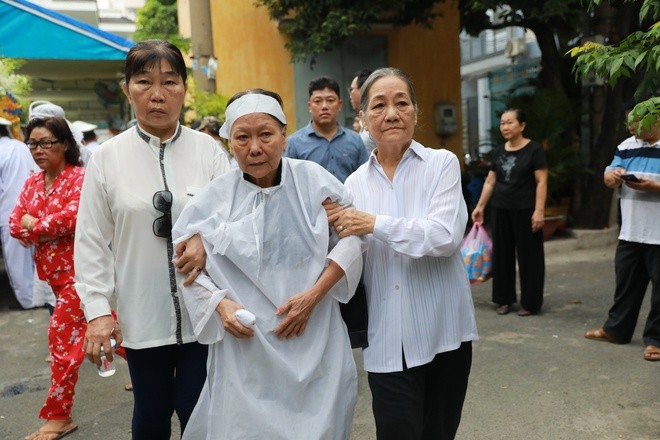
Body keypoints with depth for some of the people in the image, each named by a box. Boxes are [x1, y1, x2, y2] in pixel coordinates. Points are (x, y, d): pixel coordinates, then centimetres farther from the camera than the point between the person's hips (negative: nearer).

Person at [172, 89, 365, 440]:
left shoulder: (313, 179, -4)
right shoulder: (215, 197, -2)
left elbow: (352, 236, -1)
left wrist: (314, 295, -9)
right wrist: (220, 303, -10)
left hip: (315, 339, 1)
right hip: (245, 345, 0)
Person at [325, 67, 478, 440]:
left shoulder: (442, 163, -2)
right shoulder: (355, 182, 5)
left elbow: (446, 236, -17)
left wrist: (375, 224, -21)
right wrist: (335, 229, -11)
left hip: (443, 331, -1)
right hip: (388, 340, 1)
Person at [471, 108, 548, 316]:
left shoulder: (534, 149, -4)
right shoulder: (499, 152, 11)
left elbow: (541, 182, -9)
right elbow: (490, 182, 15)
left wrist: (539, 210, -16)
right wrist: (480, 206, 11)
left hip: (525, 211, -5)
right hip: (500, 210, 5)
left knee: (528, 256, 2)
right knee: (502, 255, 9)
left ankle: (530, 302, 13)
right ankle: (504, 299, 21)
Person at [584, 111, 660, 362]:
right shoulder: (626, 146, 9)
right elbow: (608, 178, 13)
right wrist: (613, 176, -9)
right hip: (630, 233, 6)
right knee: (625, 283, 17)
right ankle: (616, 329, 29)